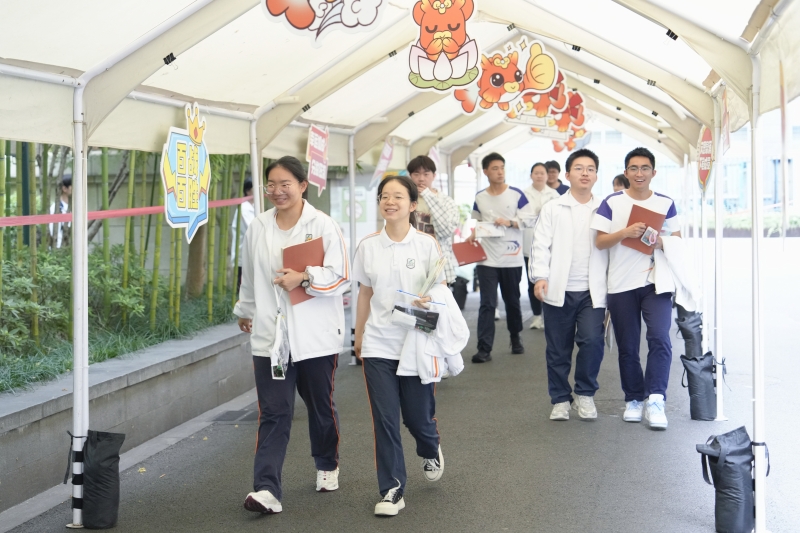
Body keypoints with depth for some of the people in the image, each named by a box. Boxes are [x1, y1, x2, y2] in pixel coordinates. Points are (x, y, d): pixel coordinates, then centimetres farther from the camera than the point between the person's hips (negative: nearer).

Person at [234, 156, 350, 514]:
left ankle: (327, 466, 40)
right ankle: (266, 489, -9)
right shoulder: (258, 228, 6)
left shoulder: (323, 226, -6)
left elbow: (341, 277, -8)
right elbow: (249, 276, 20)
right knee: (273, 415, -5)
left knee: (321, 407, 15)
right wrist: (244, 311, 30)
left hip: (316, 334, -2)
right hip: (270, 335, 2)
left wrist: (305, 277, -23)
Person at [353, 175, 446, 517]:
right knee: (385, 420, -2)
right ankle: (392, 491, 8)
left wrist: (430, 300, -23)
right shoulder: (368, 247, 2)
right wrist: (358, 336, 13)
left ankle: (431, 451, 44)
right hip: (378, 345, 1)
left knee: (417, 416, 8)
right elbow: (365, 294, 10)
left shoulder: (426, 244, -4)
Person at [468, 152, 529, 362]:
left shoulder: (517, 195, -4)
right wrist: (472, 235, -3)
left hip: (512, 258, -1)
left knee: (512, 301, 13)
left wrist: (509, 222, -21)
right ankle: (484, 349, -6)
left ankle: (515, 338, 34)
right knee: (487, 304, -5)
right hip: (487, 258, 1)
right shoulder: (479, 198, 4)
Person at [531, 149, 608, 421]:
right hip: (559, 290, 0)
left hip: (592, 291, 0)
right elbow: (541, 245, 0)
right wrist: (540, 276, -14)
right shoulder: (552, 209, 7)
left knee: (592, 340, -14)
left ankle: (585, 394, 8)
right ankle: (560, 399, 20)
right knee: (558, 349, 5)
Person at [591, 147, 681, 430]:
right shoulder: (612, 203, 3)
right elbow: (600, 242, -1)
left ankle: (655, 399, -13)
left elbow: (677, 240, 9)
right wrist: (625, 232, -19)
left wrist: (661, 242, -13)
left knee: (660, 338, -18)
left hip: (656, 282, 0)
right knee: (627, 348, 7)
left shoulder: (666, 203, 7)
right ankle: (634, 399, 21)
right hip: (621, 285, 0)